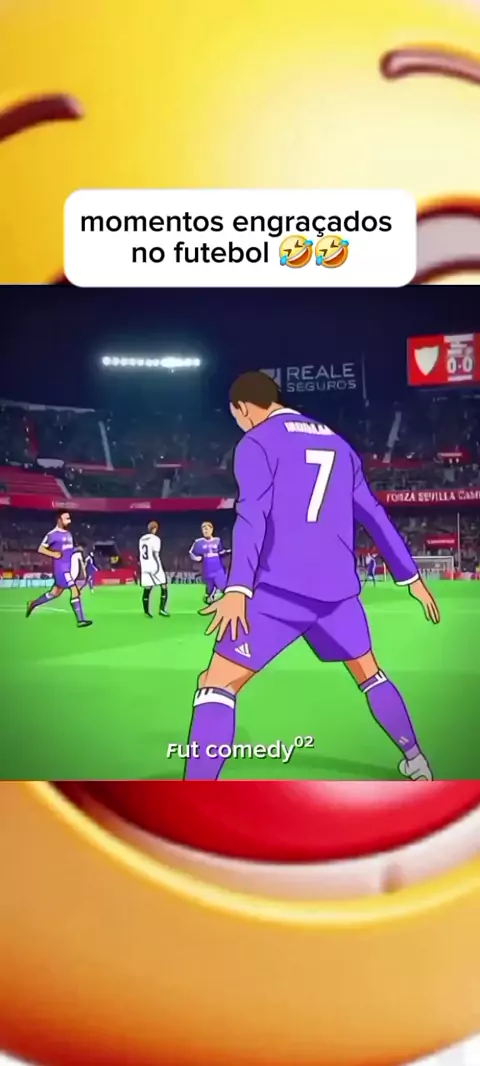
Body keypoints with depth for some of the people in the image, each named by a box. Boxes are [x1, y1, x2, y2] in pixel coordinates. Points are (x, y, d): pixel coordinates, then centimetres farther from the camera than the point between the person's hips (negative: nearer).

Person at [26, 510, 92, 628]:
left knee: (55, 593, 17)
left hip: (70, 567, 9)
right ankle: (80, 620, -11)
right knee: (75, 591, -13)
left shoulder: (68, 533, 14)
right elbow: (41, 549, -9)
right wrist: (53, 554, -22)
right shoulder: (52, 534, -11)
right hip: (61, 568, -9)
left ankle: (33, 604, 34)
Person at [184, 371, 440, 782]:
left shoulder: (256, 443, 0)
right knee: (369, 672, 28)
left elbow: (252, 516, -15)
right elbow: (373, 515, 20)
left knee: (216, 684, -3)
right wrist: (411, 576, 24)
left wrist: (238, 589, -24)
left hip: (282, 588, -6)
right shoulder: (337, 443, 19)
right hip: (337, 587, 6)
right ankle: (416, 761, 36)